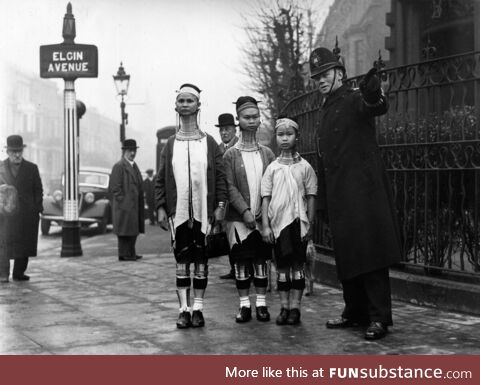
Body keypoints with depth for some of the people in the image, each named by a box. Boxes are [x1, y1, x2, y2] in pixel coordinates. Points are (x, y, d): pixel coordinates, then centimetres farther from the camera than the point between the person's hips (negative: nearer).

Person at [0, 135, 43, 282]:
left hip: (27, 214, 1)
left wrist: (37, 209, 0)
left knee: (24, 245, 4)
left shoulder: (32, 168, 7)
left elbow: (38, 191, 9)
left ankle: (18, 273, 13)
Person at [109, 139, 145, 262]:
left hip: (134, 205, 9)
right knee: (125, 230, -5)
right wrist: (123, 200, -17)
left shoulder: (134, 166, 17)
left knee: (134, 230, 12)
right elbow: (114, 188, -15)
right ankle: (124, 254, -1)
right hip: (124, 205, -9)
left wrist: (140, 203, 17)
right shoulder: (119, 166, -11)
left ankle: (131, 253, 19)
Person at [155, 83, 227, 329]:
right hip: (178, 212, 1)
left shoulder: (209, 143, 6)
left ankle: (198, 308, 11)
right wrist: (160, 208, -1)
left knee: (201, 260, 4)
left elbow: (220, 177, 4)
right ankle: (184, 309, 6)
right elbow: (160, 179, 7)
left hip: (204, 212, 0)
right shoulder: (170, 145, 8)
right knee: (181, 260, 2)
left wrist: (220, 205, -5)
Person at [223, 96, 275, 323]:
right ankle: (244, 305, 9)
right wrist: (245, 211, -15)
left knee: (261, 260, 4)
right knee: (241, 261, 2)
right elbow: (230, 187, -6)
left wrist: (265, 209, -7)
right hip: (239, 218, -2)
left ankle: (261, 304, 11)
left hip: (262, 217, 2)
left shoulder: (267, 153, 8)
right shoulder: (230, 155, 1)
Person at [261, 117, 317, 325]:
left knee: (298, 265, 1)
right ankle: (284, 307, 14)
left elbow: (311, 197, 3)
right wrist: (265, 225, -3)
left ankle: (295, 307, 6)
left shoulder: (304, 167, 2)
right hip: (278, 222, 1)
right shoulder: (272, 168, 5)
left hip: (298, 222, -1)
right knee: (282, 267, 7)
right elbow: (266, 198, 4)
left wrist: (310, 224, -2)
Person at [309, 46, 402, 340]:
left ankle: (379, 317, -6)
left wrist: (374, 95, -53)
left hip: (363, 191, -8)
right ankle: (355, 312, 21)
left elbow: (377, 107, -29)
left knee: (369, 252, -9)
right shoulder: (326, 111, 21)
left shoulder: (355, 100, -4)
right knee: (346, 256, 11)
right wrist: (323, 202, 22)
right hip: (339, 196, 8)